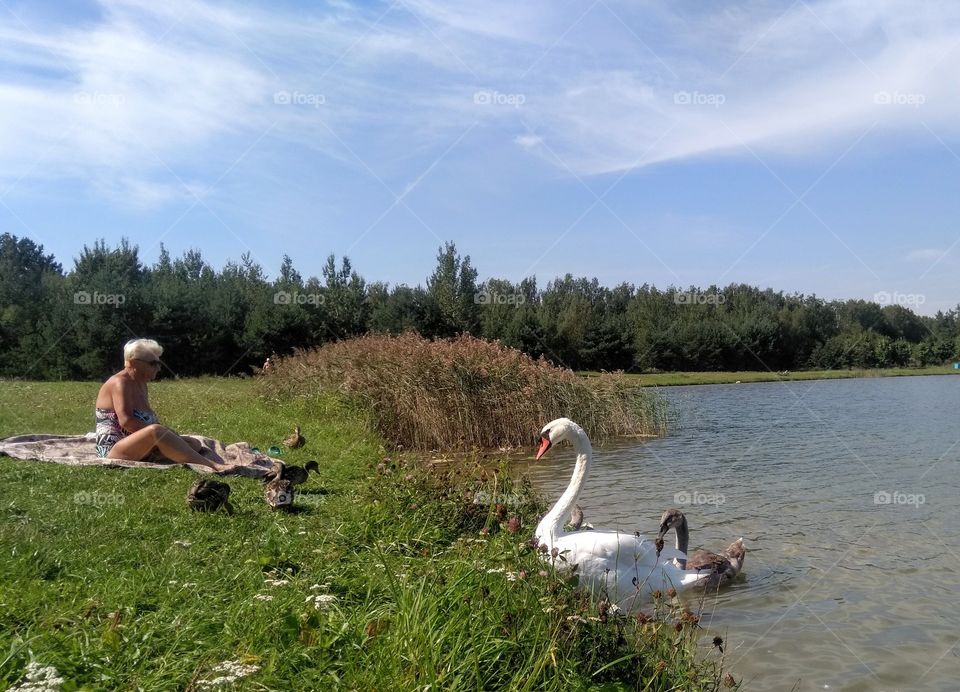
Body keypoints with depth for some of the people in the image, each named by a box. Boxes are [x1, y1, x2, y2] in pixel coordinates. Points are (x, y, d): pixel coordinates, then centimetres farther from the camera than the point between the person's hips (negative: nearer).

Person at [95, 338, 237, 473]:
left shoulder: (140, 384, 16)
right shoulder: (120, 383, -12)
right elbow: (126, 421, -25)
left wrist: (169, 433, -6)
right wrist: (165, 432, -22)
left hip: (140, 448, 10)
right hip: (113, 451, -10)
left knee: (194, 444, -3)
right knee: (156, 431, -37)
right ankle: (212, 466, -45)